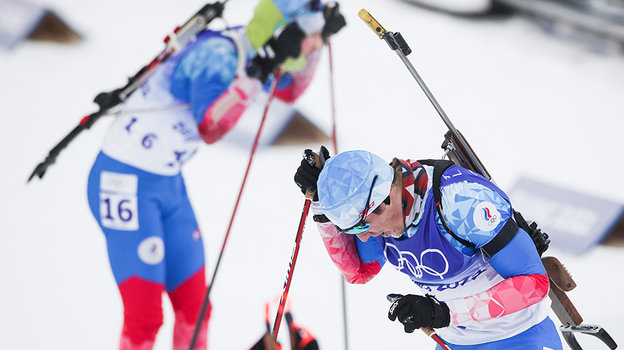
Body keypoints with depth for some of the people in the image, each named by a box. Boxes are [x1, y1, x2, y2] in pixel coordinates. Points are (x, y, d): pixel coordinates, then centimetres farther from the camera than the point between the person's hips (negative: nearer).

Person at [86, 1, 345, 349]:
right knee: (144, 316, -10)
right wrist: (258, 73, -39)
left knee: (194, 305, 12)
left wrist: (319, 40, 8)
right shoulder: (218, 55, -24)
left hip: (170, 183, 9)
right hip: (126, 184, -9)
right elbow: (210, 128, -37)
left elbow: (291, 90, 22)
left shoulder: (253, 52, 2)